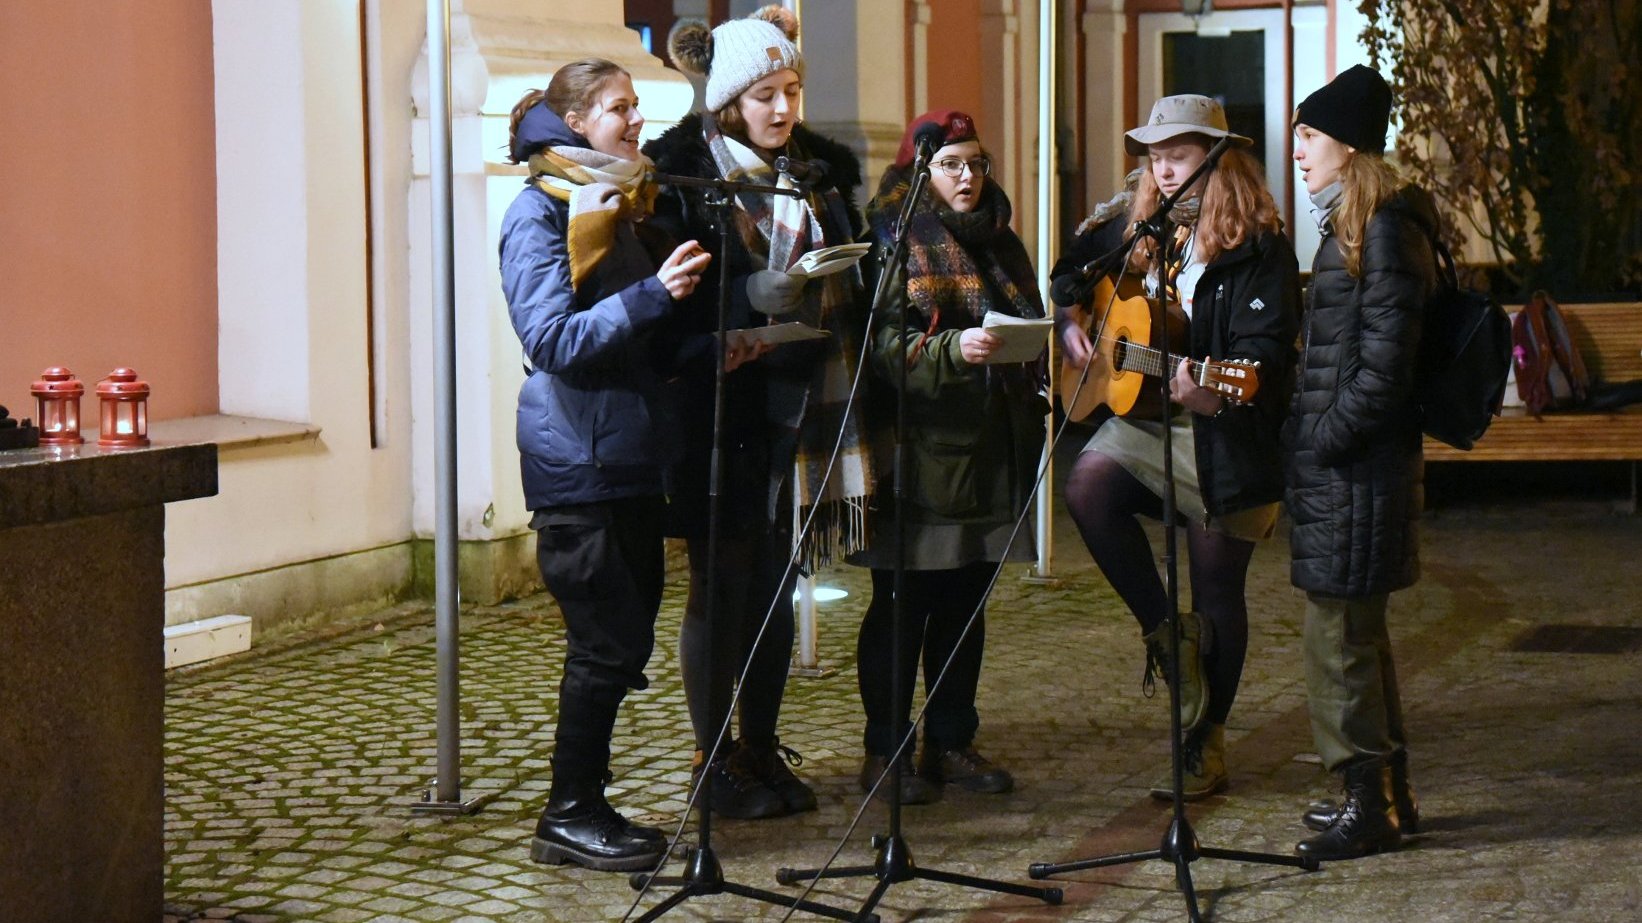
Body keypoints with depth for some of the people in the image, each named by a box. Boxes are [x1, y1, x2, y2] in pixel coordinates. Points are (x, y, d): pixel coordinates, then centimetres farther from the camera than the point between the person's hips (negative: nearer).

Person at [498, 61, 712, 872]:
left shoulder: (618, 206, 17)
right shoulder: (539, 212, -8)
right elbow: (552, 340, -18)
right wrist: (653, 293, -25)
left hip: (630, 457, 9)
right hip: (578, 463, -8)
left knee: (623, 639, 9)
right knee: (608, 644, -7)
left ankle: (584, 808, 16)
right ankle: (568, 818, 3)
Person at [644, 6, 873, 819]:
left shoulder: (822, 167, 11)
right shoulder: (680, 169, -7)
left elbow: (853, 279, 17)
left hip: (799, 402, 5)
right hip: (721, 406, -5)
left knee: (776, 582, 10)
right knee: (722, 583, 2)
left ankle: (763, 748, 21)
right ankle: (715, 762, 11)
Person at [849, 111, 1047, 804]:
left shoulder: (998, 243, 17)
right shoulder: (893, 239, -4)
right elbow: (883, 344, -14)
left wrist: (1033, 408, 9)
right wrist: (952, 349, -31)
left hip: (991, 453, 6)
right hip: (920, 452, -6)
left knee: (967, 602, 11)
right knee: (902, 604, -1)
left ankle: (952, 740, 20)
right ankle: (885, 750, 7)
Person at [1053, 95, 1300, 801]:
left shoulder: (1258, 246, -11)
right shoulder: (1141, 231, 9)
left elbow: (1267, 348, -20)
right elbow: (1071, 271, 27)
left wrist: (1216, 390, -38)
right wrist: (1070, 325, 8)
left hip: (1226, 435, -5)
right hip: (1145, 417, 5)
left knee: (1217, 591, 3)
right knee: (1088, 487, -25)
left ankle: (1204, 744, 17)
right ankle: (1164, 627, -6)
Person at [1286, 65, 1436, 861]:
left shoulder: (1386, 228, -15)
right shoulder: (1352, 225, 16)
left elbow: (1386, 352, -20)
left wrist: (1327, 438, -18)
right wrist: (1308, 436, 14)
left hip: (1358, 465, -10)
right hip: (1342, 459, 10)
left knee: (1338, 632, -6)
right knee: (1356, 629, 15)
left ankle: (1371, 807, 1)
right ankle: (1386, 793, 24)